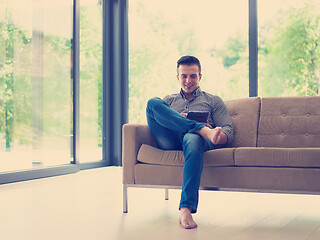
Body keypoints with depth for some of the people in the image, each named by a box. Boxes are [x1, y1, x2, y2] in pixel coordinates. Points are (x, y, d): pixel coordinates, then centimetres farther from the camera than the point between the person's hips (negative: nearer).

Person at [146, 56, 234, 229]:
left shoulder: (213, 101, 27)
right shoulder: (168, 100, 34)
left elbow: (228, 131, 14)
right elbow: (155, 122, 18)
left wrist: (217, 138, -11)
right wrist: (176, 119, -3)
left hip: (196, 138, -2)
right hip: (170, 141, 2)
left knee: (193, 138, -42)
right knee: (153, 102, -20)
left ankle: (186, 209, -49)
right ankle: (203, 130, -34)